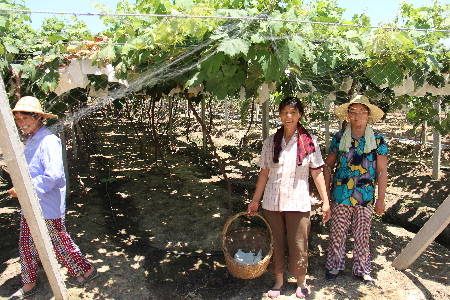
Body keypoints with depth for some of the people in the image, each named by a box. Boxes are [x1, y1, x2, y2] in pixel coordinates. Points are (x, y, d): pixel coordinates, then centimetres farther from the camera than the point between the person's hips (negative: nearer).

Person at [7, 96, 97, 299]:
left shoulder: (48, 141, -20)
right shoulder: (28, 140, 9)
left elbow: (53, 175, -28)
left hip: (48, 206, -9)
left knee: (59, 242, 5)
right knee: (26, 245, 15)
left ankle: (86, 270, 24)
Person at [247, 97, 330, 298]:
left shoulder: (309, 142, -2)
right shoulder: (271, 142, 3)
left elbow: (317, 173, 0)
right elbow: (264, 173, 6)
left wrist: (325, 201, -3)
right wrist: (255, 200, 6)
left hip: (298, 202, -2)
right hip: (272, 202, 2)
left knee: (299, 244, 8)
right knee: (275, 242, 12)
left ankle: (301, 282, 31)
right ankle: (279, 280, 31)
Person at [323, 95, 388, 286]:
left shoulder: (377, 139, 0)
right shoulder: (339, 138, 2)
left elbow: (382, 170, 0)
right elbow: (328, 165, 7)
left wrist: (381, 199, -1)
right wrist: (326, 191, 2)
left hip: (365, 196, 0)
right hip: (340, 195, 1)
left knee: (362, 235, 10)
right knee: (337, 233, 7)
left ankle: (362, 270, 28)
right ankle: (335, 266, 25)